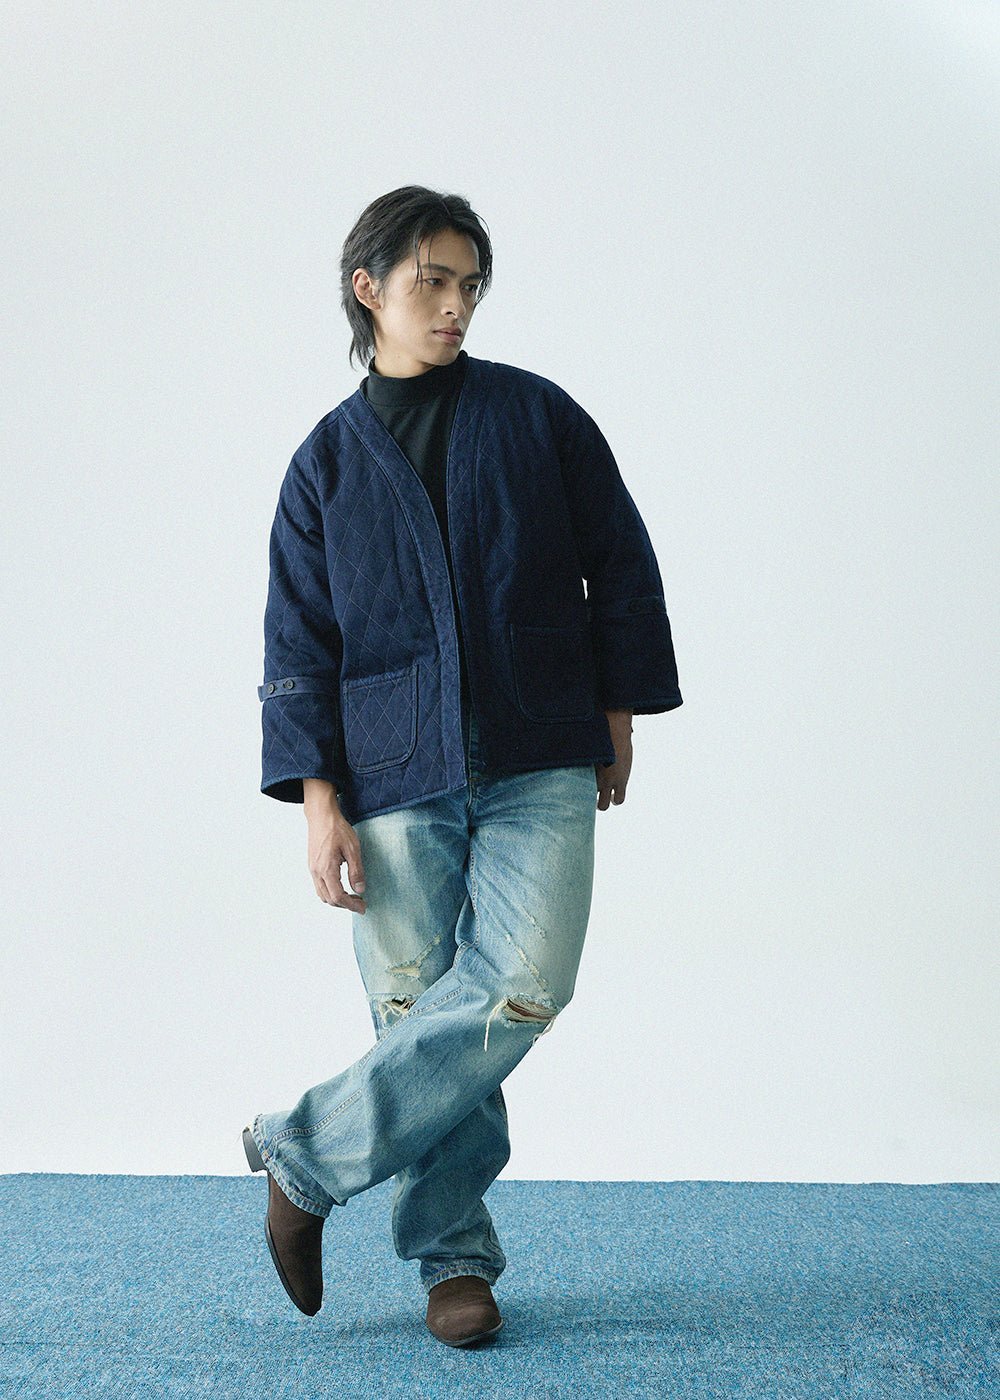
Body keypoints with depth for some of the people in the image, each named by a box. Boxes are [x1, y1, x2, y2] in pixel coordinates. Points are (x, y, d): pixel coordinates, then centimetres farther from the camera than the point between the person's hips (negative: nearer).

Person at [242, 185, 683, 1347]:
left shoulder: (537, 414, 7)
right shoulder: (327, 459, 9)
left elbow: (619, 561, 12)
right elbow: (298, 643, 7)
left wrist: (618, 707, 10)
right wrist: (318, 798, -1)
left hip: (541, 769, 0)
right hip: (396, 780, 1)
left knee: (522, 990, -16)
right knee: (418, 1013, 0)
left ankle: (308, 1154, 0)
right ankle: (455, 1257, 17)